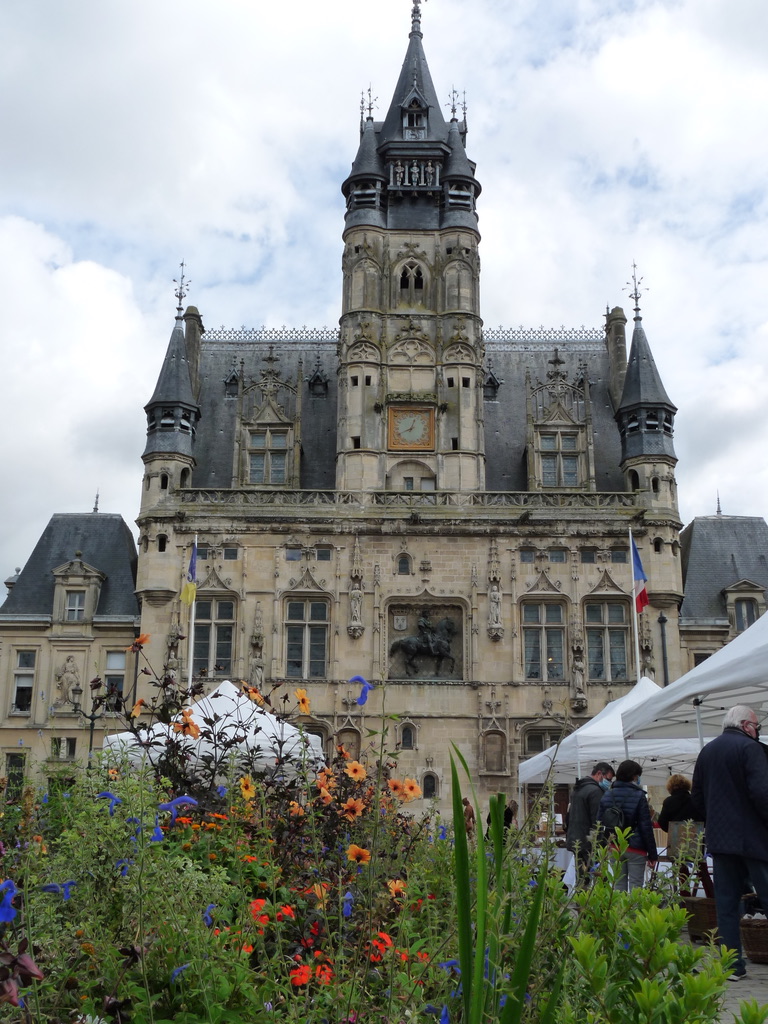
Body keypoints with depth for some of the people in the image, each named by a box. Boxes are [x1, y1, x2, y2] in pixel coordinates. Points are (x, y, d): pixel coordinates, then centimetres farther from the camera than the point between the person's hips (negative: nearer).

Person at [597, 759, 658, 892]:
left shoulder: (607, 796, 5)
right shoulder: (639, 796, -9)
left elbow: (600, 823, 6)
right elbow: (646, 827, -9)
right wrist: (652, 853, -4)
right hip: (635, 848, -4)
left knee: (619, 884, 11)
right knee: (635, 885, 1)